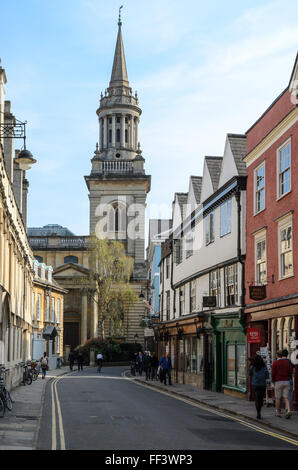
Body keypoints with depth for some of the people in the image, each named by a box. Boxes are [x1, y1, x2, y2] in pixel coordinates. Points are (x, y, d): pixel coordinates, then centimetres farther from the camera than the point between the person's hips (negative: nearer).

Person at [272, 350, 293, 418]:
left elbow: (273, 373, -7)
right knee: (286, 398, 2)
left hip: (278, 382, -3)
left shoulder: (275, 362, -5)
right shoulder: (287, 362, 7)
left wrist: (273, 381, 8)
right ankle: (288, 411, -18)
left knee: (278, 398, 7)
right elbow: (291, 371, 3)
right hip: (286, 382, 3)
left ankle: (278, 413, 12)